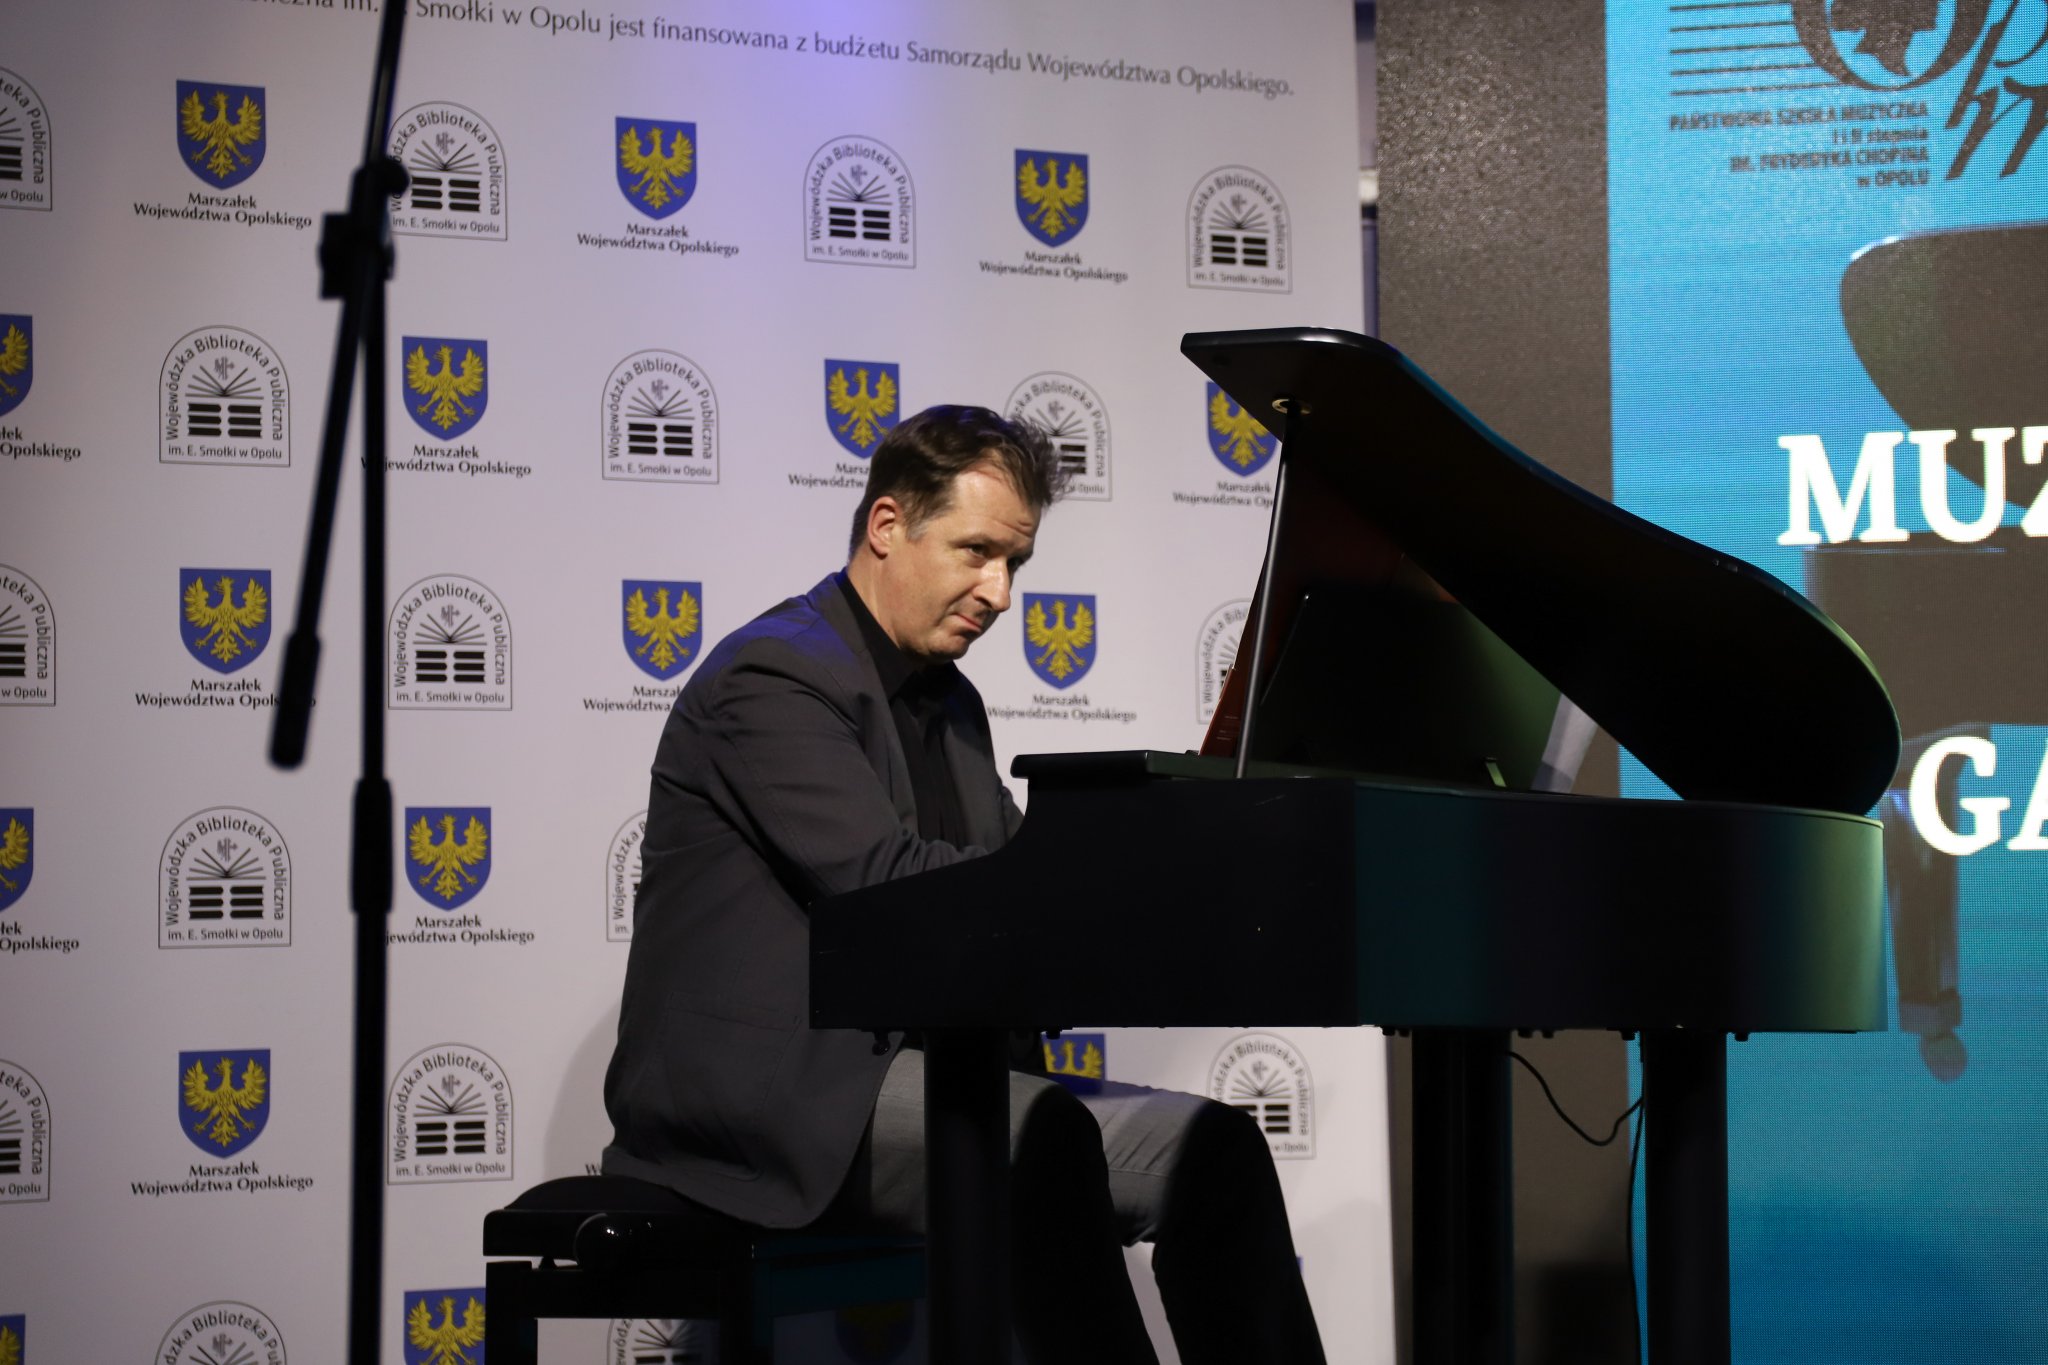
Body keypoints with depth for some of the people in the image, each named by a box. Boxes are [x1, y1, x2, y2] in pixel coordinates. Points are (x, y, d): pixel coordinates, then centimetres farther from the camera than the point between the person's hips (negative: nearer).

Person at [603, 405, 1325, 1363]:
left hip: (908, 1072, 9)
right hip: (774, 1086, -9)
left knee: (1211, 1149, -7)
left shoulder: (948, 704, 20)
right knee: (1043, 1141, -35)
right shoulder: (775, 674, -11)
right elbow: (885, 880, -22)